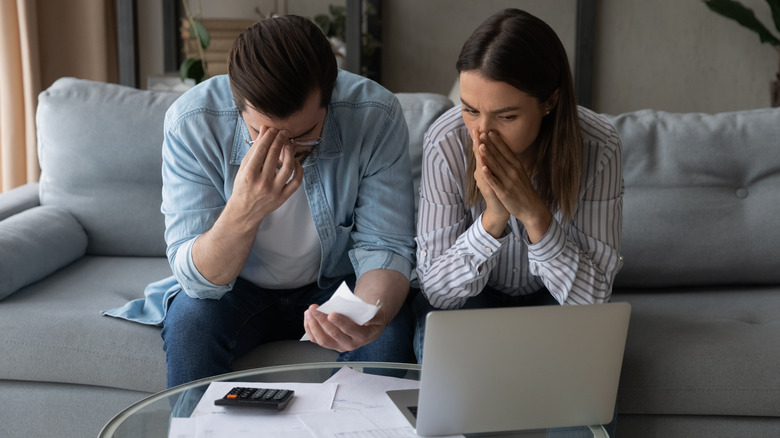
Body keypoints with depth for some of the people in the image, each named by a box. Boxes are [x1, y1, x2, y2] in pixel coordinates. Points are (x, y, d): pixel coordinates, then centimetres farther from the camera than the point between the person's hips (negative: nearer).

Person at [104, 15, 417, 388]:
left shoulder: (377, 116, -24)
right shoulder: (190, 123, -25)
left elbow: (384, 248, -18)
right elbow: (198, 279, -24)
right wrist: (243, 212, -45)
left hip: (335, 284, 1)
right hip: (237, 286, 0)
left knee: (390, 332, -27)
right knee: (189, 320, -30)